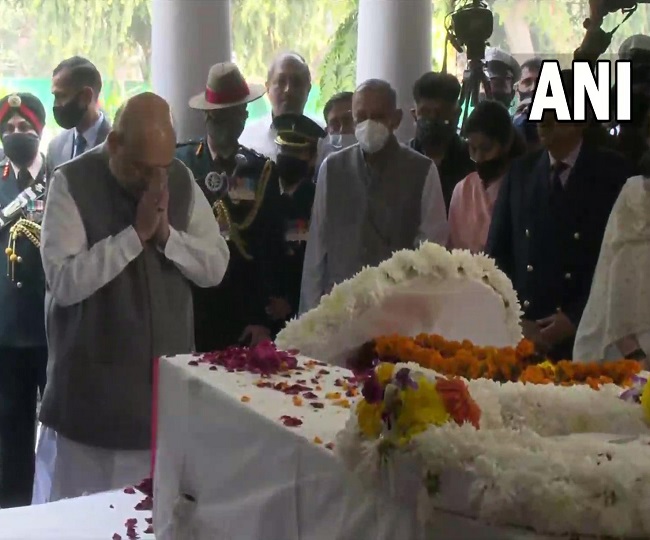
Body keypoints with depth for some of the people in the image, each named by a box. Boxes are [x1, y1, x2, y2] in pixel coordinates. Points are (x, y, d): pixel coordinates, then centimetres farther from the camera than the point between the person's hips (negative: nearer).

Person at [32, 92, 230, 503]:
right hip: (91, 388, -3)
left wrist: (167, 234, -14)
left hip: (167, 379, 4)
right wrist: (137, 233, -20)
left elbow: (216, 267, 2)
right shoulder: (72, 183, -10)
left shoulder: (182, 180, 4)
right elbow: (64, 282, -19)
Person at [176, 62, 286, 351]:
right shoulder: (179, 161, -2)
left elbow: (273, 250, 2)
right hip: (187, 308, -1)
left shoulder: (262, 170, 2)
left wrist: (265, 319, -2)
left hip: (245, 311, 1)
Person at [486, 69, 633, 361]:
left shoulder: (613, 174, -1)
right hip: (520, 333, 2)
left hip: (583, 336, -2)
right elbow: (498, 252, 8)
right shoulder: (521, 171, 8)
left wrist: (575, 319, -12)